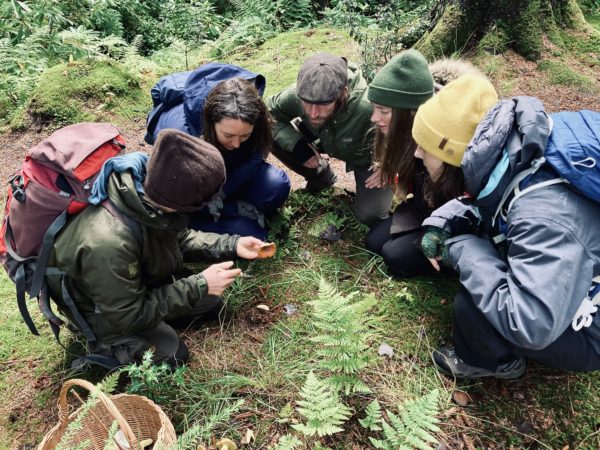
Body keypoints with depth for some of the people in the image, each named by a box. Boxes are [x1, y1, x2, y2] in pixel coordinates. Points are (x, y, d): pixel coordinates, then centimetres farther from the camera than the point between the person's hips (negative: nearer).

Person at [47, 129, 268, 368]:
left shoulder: (149, 190, -22)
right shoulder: (109, 243, -44)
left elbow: (179, 238, -2)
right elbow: (127, 316, -29)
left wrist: (232, 245, -13)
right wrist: (199, 286, -28)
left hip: (140, 280, 6)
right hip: (107, 310, -6)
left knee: (210, 302, 5)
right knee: (171, 354, -9)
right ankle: (107, 340, 9)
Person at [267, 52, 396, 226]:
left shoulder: (368, 108, -46)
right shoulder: (296, 95, -33)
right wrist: (297, 144, -27)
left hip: (367, 155, -4)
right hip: (326, 141, 4)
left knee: (370, 215, -21)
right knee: (273, 137, -16)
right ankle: (320, 176, 10)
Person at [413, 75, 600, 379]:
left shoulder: (542, 216, -40)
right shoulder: (503, 162, -14)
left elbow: (531, 325, -45)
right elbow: (476, 203, 8)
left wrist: (464, 252, -33)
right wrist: (441, 224, -13)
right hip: (556, 280, 8)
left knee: (471, 304, -28)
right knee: (460, 233, -1)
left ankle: (493, 362, 9)